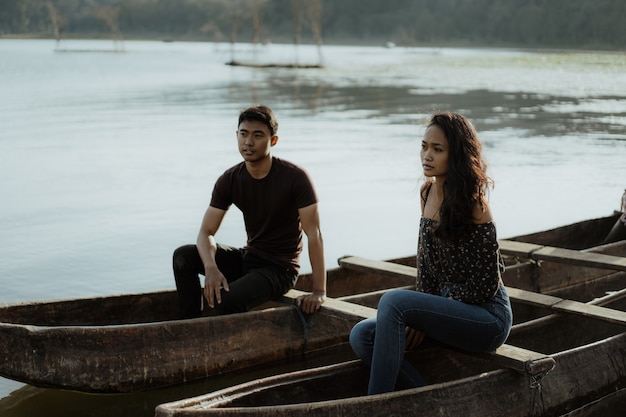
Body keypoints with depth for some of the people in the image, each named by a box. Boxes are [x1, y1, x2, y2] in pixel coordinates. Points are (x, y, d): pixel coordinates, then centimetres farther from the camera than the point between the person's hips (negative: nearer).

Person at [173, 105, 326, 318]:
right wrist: (211, 267, -29)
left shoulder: (295, 178, -18)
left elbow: (314, 234, -20)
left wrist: (319, 292, -25)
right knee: (183, 256, -11)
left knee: (225, 299, -30)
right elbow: (206, 232, -7)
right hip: (247, 257, 6)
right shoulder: (229, 180, -5)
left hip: (279, 268, -6)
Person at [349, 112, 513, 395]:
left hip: (488, 317, -8)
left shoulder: (472, 204, -16)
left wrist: (426, 318, -12)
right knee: (362, 336, -10)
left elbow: (485, 285, -15)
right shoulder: (428, 193, 6)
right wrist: (419, 317, -2)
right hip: (449, 308, 8)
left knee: (393, 301, -28)